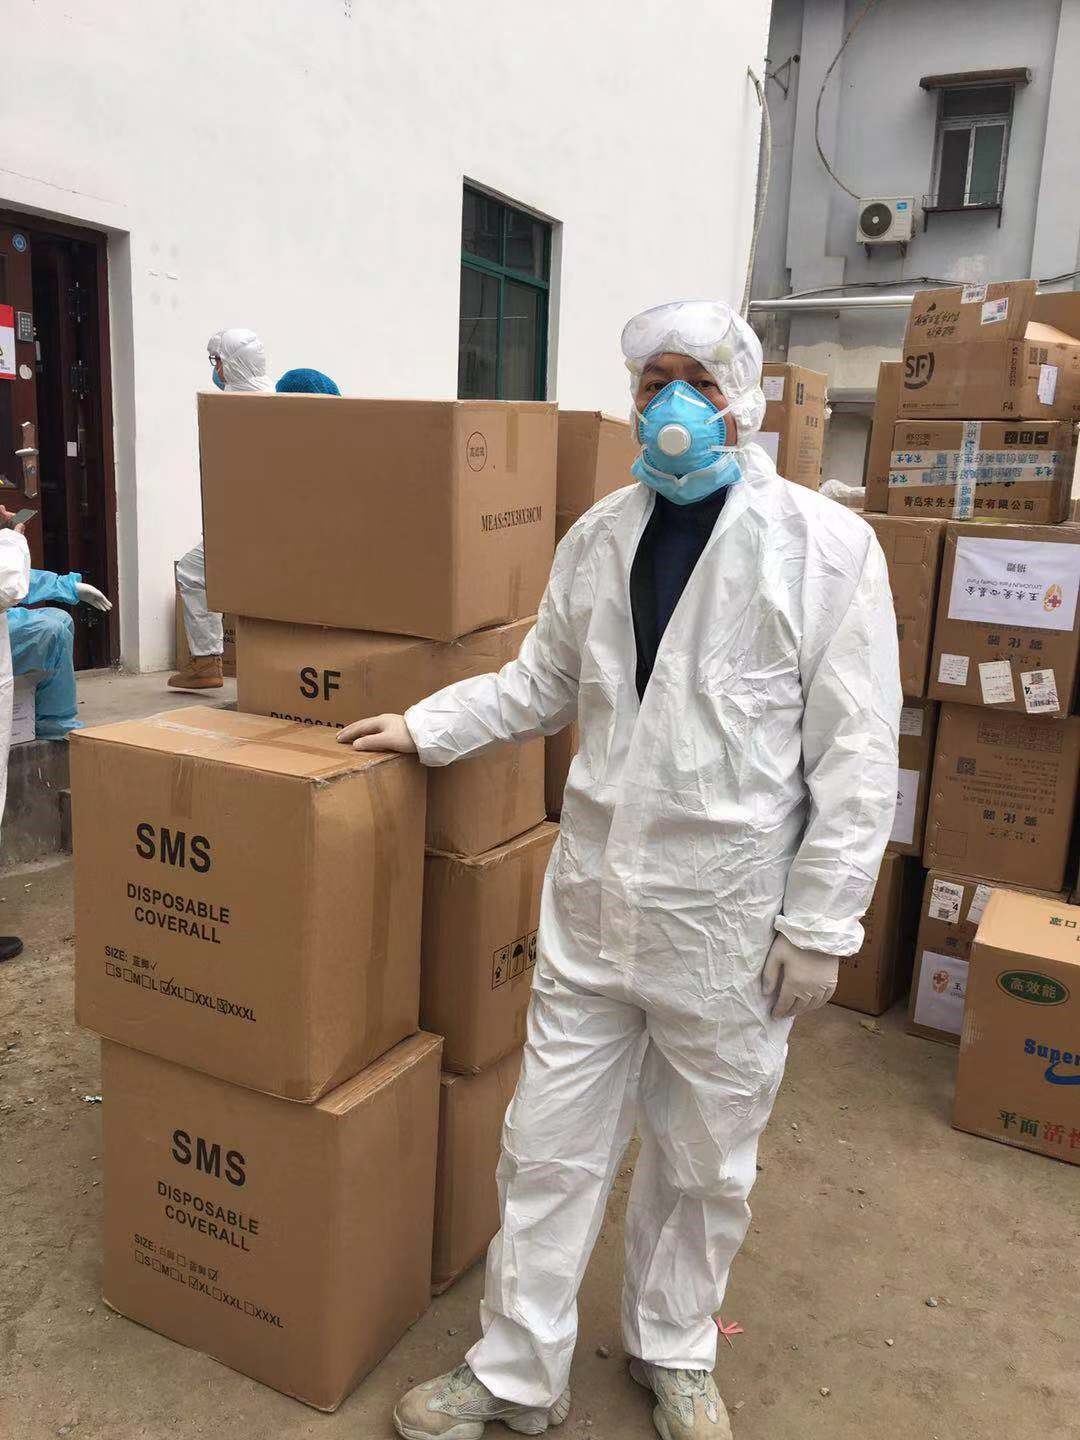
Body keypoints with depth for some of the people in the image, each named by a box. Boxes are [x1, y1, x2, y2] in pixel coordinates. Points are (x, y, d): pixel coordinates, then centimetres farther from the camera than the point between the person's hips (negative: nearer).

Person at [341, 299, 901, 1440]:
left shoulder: (829, 547, -8)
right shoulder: (597, 539, 5)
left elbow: (855, 757, -9)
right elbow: (541, 684, 17)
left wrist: (819, 925, -10)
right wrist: (423, 728, 8)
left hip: (731, 921, -3)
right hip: (592, 905, 4)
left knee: (704, 1165, 16)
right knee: (549, 1147, 12)